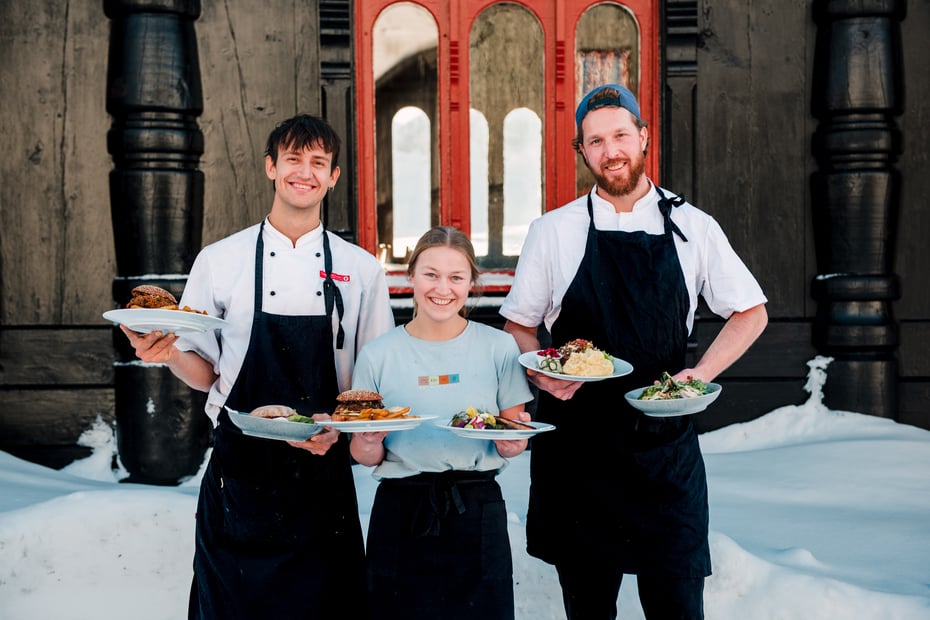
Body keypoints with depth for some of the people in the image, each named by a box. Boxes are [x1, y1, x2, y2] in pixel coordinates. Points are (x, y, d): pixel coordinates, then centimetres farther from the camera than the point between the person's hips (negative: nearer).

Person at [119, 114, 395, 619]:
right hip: (240, 469, 0)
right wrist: (168, 355, -15)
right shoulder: (220, 261, 2)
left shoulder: (360, 269, 3)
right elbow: (203, 373, 6)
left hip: (323, 468, 1)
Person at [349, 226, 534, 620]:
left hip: (478, 510, 0)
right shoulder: (378, 355, 1)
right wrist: (368, 444, -17)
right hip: (400, 513, 0)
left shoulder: (498, 347, 1)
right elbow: (365, 457, 5)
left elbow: (512, 442, 6)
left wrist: (513, 443, -16)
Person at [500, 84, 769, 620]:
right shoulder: (553, 233, 2)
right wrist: (543, 375, -10)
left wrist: (700, 376, -3)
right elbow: (519, 325, 11)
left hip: (666, 443, 0)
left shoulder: (694, 228, 3)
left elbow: (751, 314, 12)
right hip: (576, 445, 0)